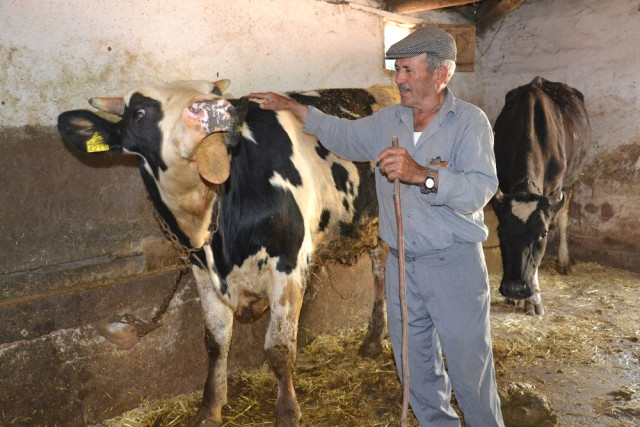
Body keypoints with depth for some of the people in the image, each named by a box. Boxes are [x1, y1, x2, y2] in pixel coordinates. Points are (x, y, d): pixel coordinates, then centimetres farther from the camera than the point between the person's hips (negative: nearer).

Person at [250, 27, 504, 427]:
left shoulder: (469, 121, -10)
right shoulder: (388, 120, 7)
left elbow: (481, 188, -23)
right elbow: (345, 135, 23)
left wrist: (421, 175, -35)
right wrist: (292, 107, 20)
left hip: (454, 265, -5)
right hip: (401, 264, 6)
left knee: (471, 370, 5)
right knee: (417, 371, 18)